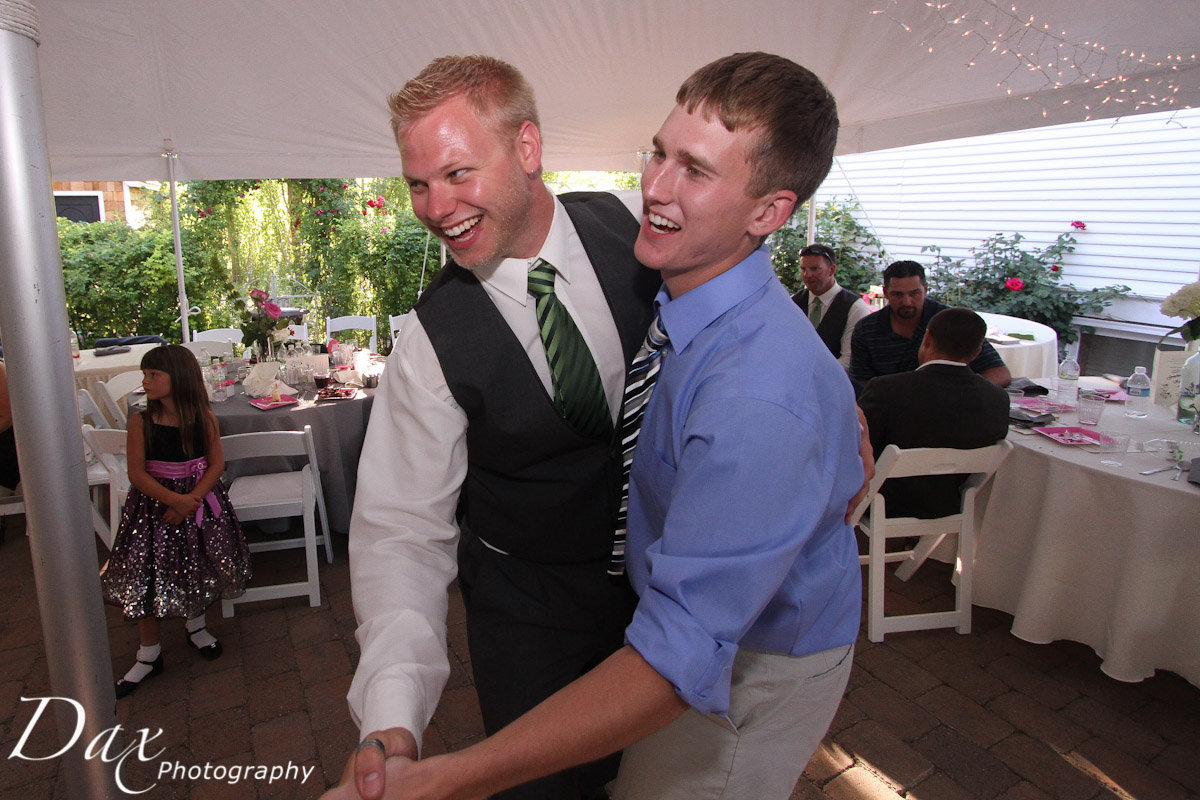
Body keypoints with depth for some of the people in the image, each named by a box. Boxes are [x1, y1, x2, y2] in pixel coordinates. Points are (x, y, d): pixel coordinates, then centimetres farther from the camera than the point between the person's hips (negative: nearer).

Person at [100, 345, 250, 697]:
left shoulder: (203, 419, -7)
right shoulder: (141, 422, -8)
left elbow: (216, 465, -8)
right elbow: (137, 473, -11)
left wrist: (190, 500, -21)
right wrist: (173, 499, -23)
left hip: (199, 500, 1)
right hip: (152, 505, 0)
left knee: (199, 569, 12)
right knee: (146, 576, 2)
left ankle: (196, 627, 39)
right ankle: (149, 653, 19)